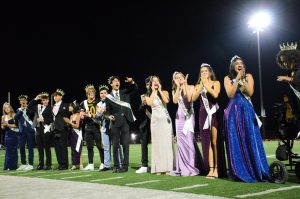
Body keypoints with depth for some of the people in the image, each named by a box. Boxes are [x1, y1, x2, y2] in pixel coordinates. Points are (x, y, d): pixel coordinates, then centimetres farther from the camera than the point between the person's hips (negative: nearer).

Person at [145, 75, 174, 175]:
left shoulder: (164, 92, 10)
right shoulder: (148, 95, 11)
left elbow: (167, 101, -11)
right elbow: (149, 103, -10)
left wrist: (160, 90, -2)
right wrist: (153, 91, -1)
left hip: (165, 119, -1)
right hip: (155, 120, 1)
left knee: (167, 143, -5)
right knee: (157, 143, -2)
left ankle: (168, 168, -6)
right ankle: (158, 168, -3)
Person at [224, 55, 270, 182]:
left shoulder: (248, 76, 9)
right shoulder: (228, 78, 6)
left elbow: (250, 92, -5)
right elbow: (230, 94, -8)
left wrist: (242, 79, -10)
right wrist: (237, 79, -10)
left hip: (247, 111, 1)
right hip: (233, 112, -1)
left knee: (251, 140, -3)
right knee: (236, 142, -2)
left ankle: (256, 171, 3)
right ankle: (240, 172, 3)